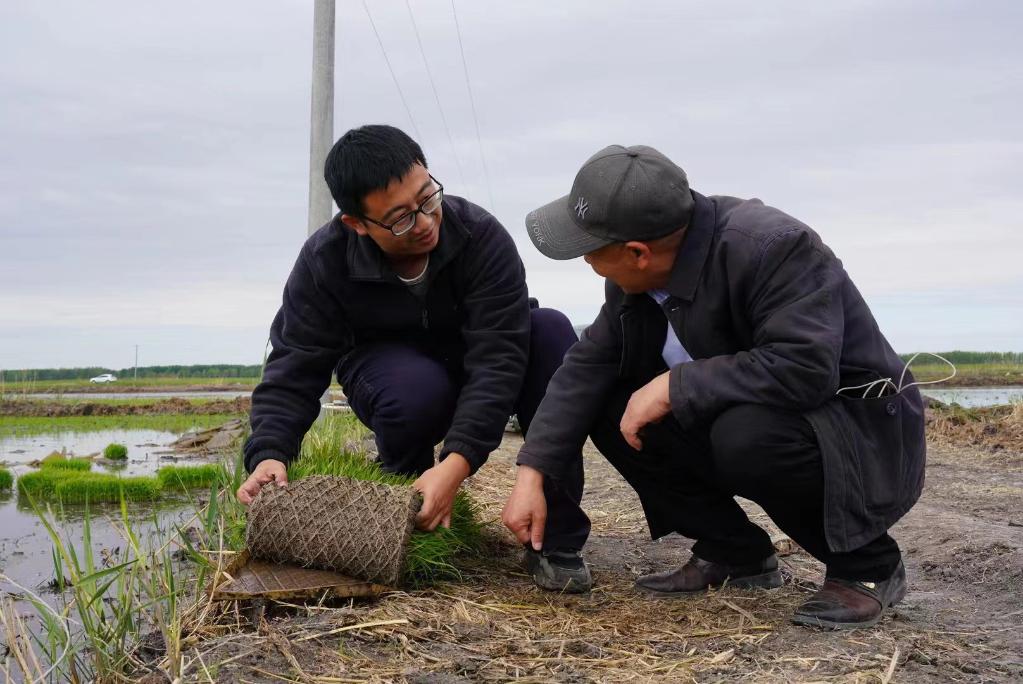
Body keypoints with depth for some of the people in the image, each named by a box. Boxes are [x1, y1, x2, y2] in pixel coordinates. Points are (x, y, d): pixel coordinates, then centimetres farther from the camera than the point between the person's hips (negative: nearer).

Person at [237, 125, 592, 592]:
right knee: (415, 390, -39)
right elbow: (295, 370, -21)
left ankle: (556, 539, -26)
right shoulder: (325, 262, -22)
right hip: (390, 369, 0)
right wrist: (269, 454, -40)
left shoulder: (481, 237, -28)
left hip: (475, 372, 1)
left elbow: (498, 358, -35)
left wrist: (456, 463, -47)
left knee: (551, 332, -31)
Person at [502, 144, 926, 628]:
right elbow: (587, 367, -3)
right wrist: (531, 474, -10)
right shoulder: (635, 279, -5)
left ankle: (866, 564, -9)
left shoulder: (770, 247, -28)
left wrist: (673, 387, -31)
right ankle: (735, 552, 7)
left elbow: (804, 369, -38)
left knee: (747, 437, -37)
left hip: (862, 436, -7)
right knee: (611, 410, -5)